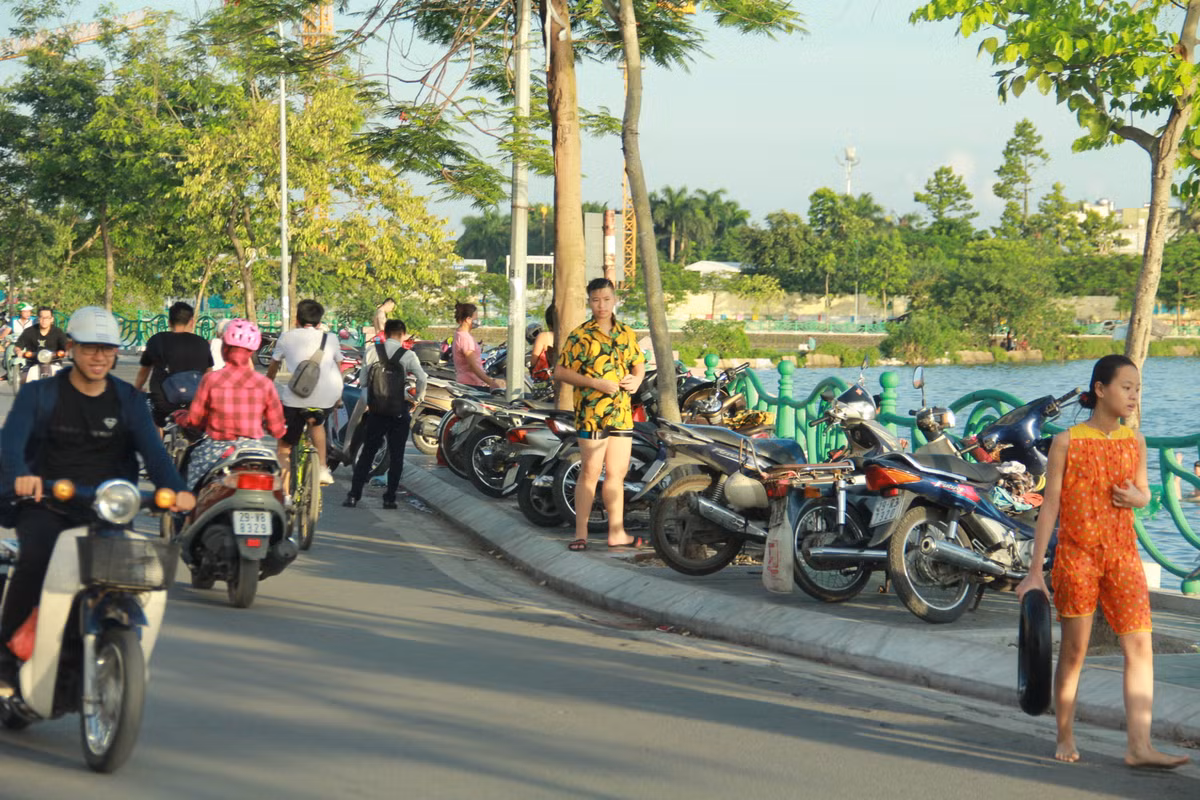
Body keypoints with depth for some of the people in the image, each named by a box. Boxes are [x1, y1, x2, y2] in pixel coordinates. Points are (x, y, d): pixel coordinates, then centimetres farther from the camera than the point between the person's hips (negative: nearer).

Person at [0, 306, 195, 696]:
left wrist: (176, 489, -25)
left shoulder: (128, 400, 11)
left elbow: (152, 449, -4)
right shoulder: (40, 394, 4)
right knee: (37, 555, -32)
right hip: (45, 504, -2)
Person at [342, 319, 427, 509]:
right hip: (399, 411, -1)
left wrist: (366, 403, 8)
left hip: (376, 409, 1)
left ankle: (354, 495, 4)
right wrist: (417, 399, -2)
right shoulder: (408, 355, -4)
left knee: (367, 453, 8)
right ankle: (390, 498, 5)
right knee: (396, 456, 7)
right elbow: (422, 378, -16)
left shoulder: (372, 351, 0)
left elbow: (364, 380, -1)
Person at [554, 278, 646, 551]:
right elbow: (560, 372, -8)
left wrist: (636, 379, -1)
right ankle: (581, 534, -2)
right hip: (591, 413, -6)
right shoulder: (579, 336, -5)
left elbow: (639, 364, 23)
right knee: (590, 472, -7)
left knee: (617, 472, 10)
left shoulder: (627, 334, 12)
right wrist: (595, 383, -16)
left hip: (622, 413, 6)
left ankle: (617, 532, 17)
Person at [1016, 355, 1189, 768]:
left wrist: (1136, 497, -6)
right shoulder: (1067, 442, -5)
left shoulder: (1135, 442, 7)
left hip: (1123, 554, 4)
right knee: (1074, 650, 5)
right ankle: (1065, 737, 20)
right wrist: (1035, 572, -5)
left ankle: (1139, 746, -9)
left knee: (1140, 646, -7)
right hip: (1076, 555, -3)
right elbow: (1049, 506, -4)